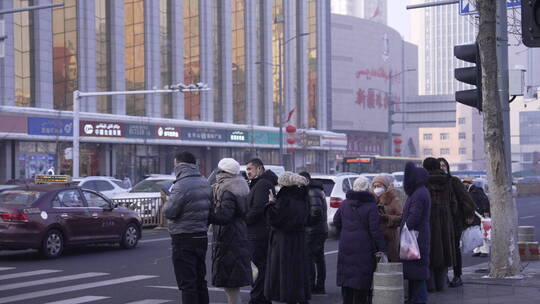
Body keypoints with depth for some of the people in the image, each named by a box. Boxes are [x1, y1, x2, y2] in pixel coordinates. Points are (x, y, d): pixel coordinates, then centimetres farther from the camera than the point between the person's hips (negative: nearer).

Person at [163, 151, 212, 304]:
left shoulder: (182, 185, -17)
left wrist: (167, 203, 4)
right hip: (202, 236, 8)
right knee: (200, 281, 14)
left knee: (187, 283, -6)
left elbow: (169, 211, -17)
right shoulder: (204, 183, 10)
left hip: (184, 239, -8)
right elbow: (210, 209, 14)